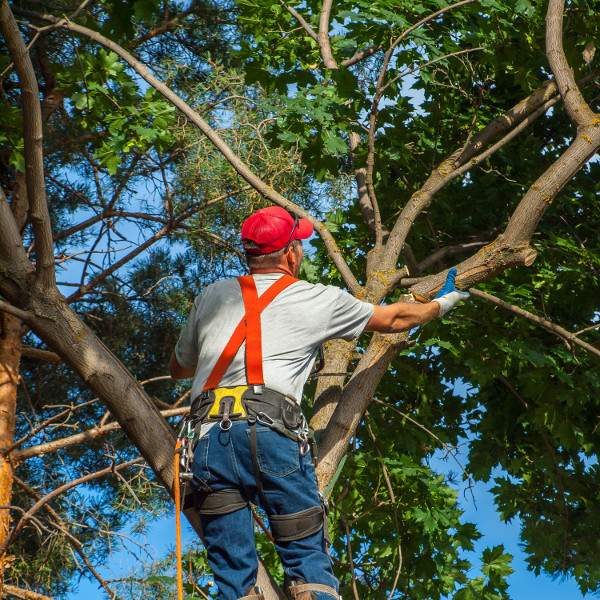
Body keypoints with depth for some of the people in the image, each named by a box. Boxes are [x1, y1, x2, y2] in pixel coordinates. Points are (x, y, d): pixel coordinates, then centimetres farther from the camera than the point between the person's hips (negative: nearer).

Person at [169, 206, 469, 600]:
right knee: (309, 560, 1)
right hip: (273, 432, -3)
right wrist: (443, 303, 48)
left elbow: (178, 368, 35)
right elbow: (395, 319, 30)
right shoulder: (319, 300, 15)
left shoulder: (212, 296, 22)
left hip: (210, 435, 3)